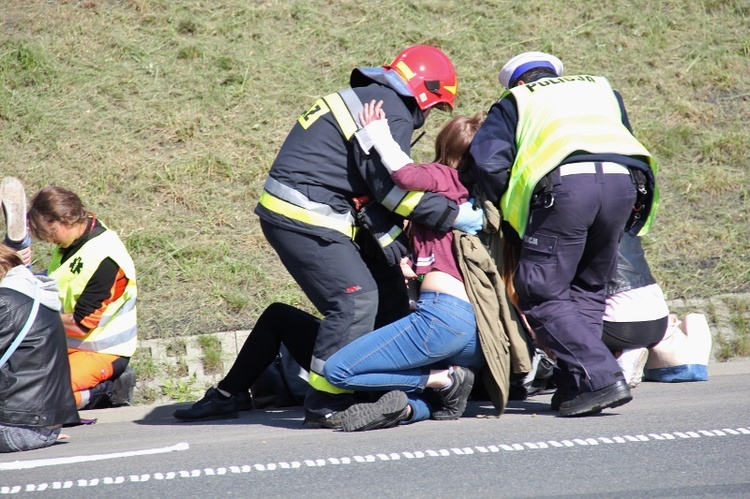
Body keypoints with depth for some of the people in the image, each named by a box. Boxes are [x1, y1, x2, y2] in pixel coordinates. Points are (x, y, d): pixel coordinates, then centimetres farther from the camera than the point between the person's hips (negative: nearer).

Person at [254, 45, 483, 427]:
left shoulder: (370, 99, 20)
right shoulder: (392, 112, -12)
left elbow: (373, 183, 15)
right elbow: (392, 184, -18)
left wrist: (385, 235, 5)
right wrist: (453, 215, -12)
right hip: (303, 219, -11)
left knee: (385, 291, 12)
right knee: (355, 300, -14)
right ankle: (325, 406, -11)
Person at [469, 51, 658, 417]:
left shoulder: (514, 102, 27)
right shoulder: (601, 89, 39)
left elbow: (489, 163, 11)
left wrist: (511, 220, 21)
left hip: (564, 182, -4)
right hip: (624, 180, 4)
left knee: (544, 298, 2)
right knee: (587, 291, 18)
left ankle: (600, 378, -12)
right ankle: (573, 388, 10)